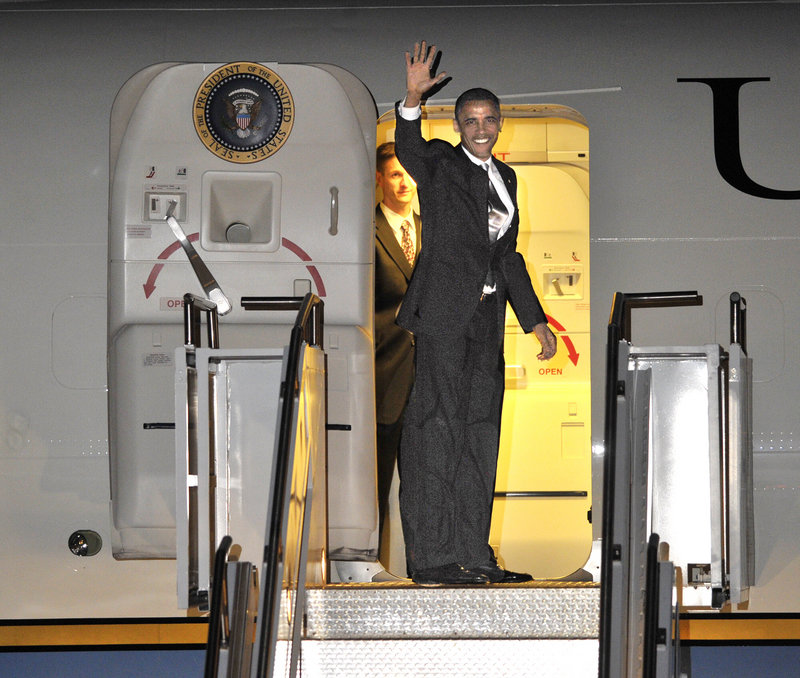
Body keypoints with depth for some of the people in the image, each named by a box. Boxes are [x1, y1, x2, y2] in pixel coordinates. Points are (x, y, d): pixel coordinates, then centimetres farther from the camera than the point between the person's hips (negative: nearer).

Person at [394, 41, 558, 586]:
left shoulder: (504, 177, 19)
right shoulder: (440, 165, -1)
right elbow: (409, 149, -24)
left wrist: (535, 319, 23)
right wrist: (413, 100, -42)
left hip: (486, 317, 7)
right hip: (443, 313, -7)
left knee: (480, 433, 8)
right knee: (438, 426, -9)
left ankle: (473, 554, 14)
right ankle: (431, 557, -10)